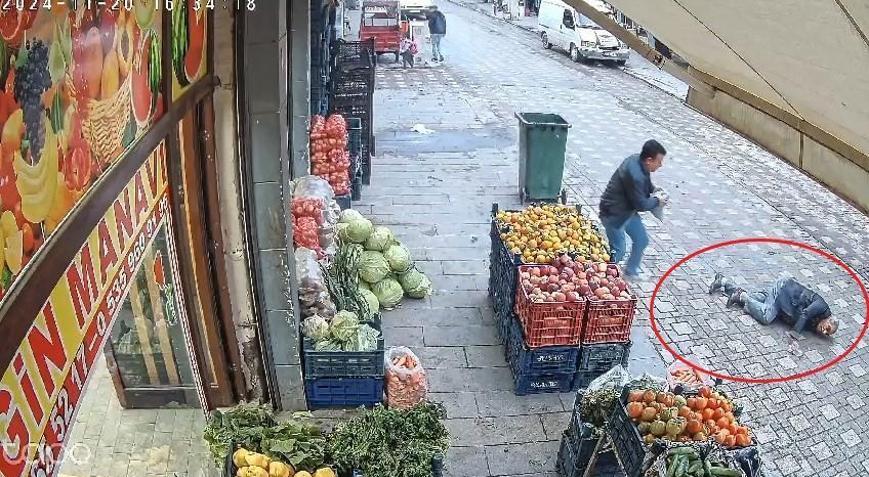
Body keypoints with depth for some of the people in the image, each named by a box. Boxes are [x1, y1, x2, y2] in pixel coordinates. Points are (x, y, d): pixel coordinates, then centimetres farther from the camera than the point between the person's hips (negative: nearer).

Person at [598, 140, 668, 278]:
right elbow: (640, 205, -25)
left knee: (642, 241, 18)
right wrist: (657, 201, -8)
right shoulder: (634, 175, -35)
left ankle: (631, 272, 35)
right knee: (618, 252, -2)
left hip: (628, 210, 10)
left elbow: (646, 182, 17)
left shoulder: (638, 160, -7)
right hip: (614, 214, -10)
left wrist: (654, 190, -1)